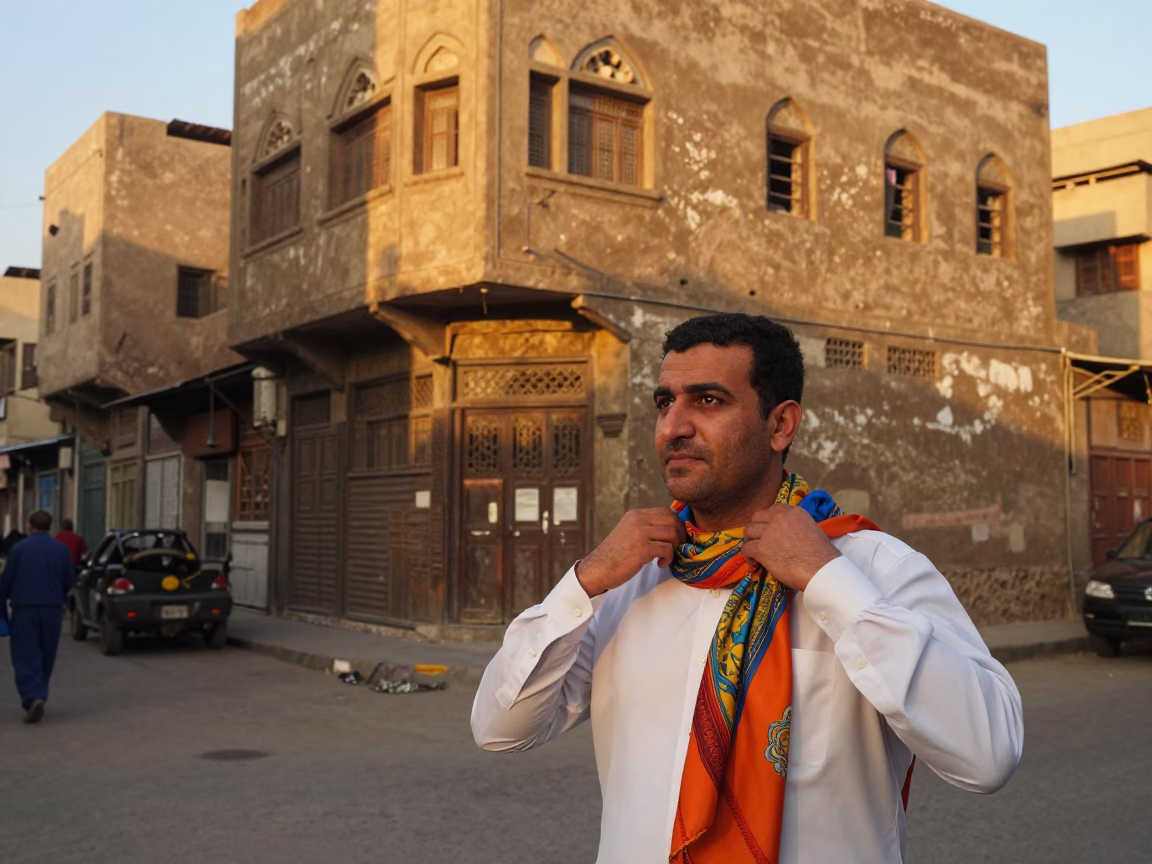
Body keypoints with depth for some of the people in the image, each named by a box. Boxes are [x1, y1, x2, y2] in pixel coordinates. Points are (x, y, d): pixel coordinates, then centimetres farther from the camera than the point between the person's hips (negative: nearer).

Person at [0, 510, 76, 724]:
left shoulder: (19, 548, -6)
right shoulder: (61, 549, 2)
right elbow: (70, 581, 7)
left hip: (24, 610, -3)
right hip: (52, 610, 3)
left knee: (26, 657, -2)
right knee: (46, 657, 15)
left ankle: (33, 698, -19)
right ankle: (36, 697, 23)